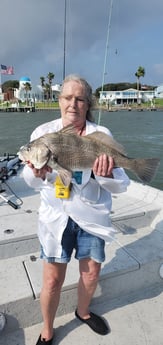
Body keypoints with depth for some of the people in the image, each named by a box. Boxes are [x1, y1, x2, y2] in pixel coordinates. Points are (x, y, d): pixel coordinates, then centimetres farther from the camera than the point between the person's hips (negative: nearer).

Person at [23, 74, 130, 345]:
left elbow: (121, 185, -11)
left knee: (91, 274, 18)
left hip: (92, 216, 1)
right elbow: (31, 182, -3)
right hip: (56, 216, -1)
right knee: (53, 280, 7)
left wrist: (107, 176, -33)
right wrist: (37, 174, -27)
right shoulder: (43, 133, -7)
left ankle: (83, 312, 52)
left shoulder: (102, 135, -9)